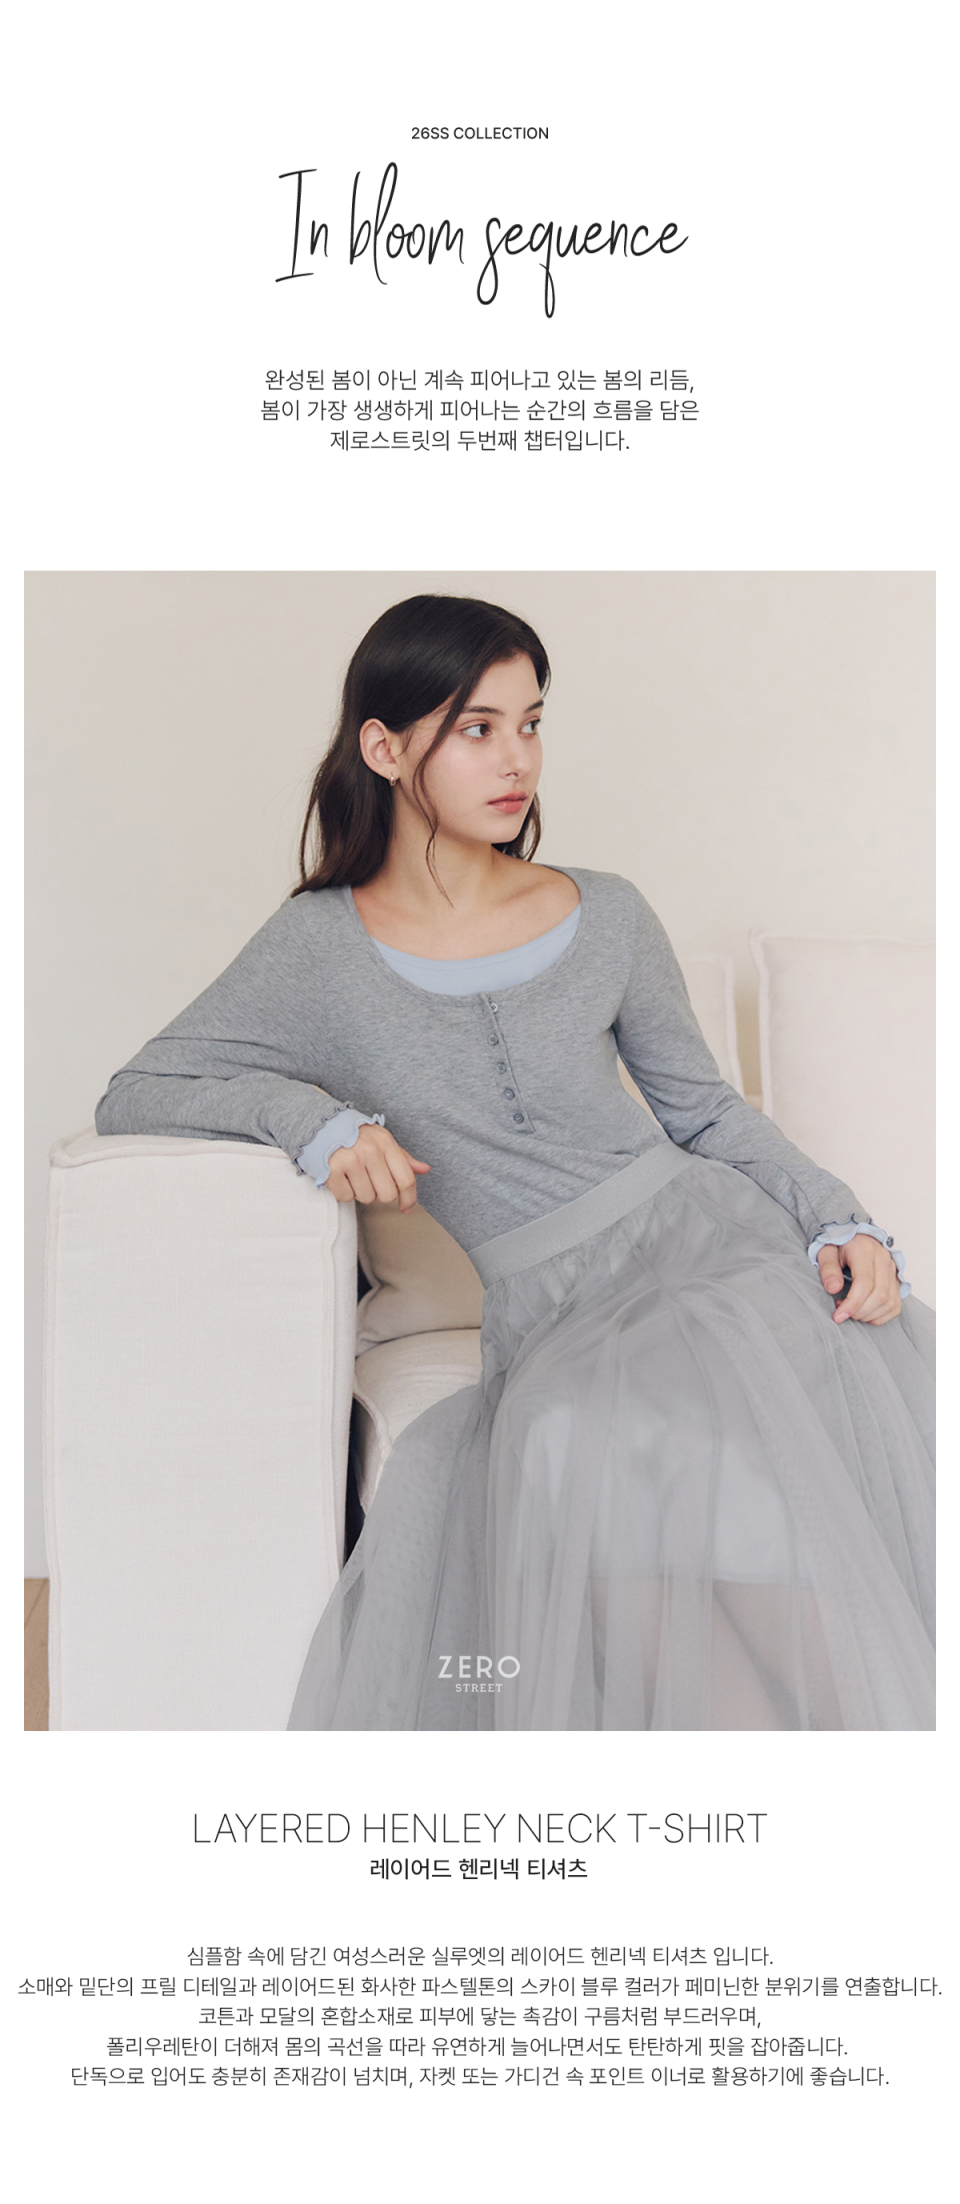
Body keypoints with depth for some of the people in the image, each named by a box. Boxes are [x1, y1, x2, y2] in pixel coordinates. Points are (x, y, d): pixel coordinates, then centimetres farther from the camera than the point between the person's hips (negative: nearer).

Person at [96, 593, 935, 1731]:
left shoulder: (606, 917, 10)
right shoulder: (320, 949, 5)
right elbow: (128, 1097, 7)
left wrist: (841, 1221, 0)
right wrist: (309, 1113, -11)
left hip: (711, 1239, 2)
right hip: (553, 1317, -1)